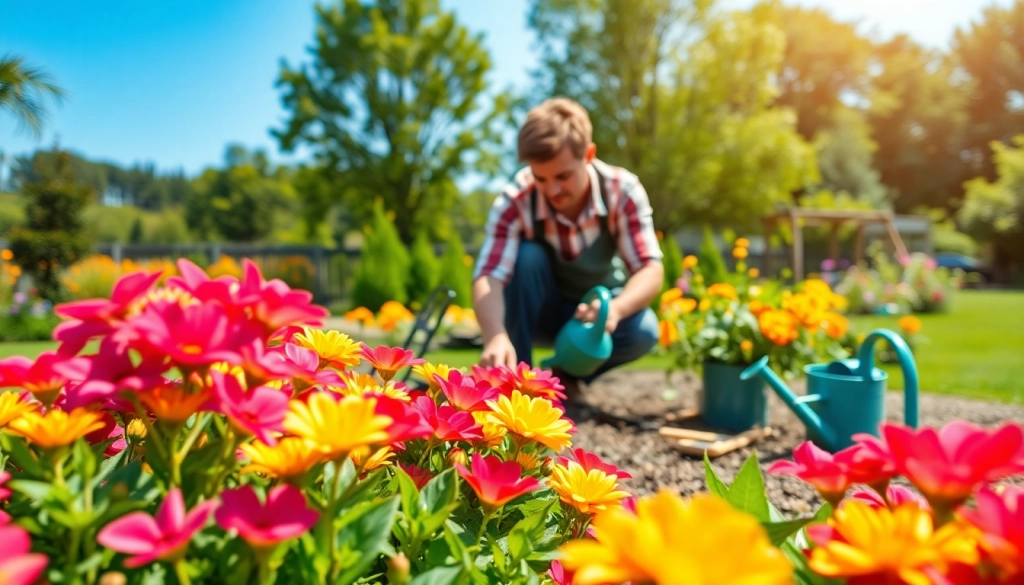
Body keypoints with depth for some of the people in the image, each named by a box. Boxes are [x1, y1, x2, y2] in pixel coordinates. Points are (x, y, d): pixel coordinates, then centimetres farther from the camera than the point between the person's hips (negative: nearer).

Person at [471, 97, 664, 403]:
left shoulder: (623, 190, -24)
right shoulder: (515, 201, -27)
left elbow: (651, 270, -26)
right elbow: (488, 277, -38)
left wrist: (615, 308, -48)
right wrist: (497, 337, -58)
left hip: (597, 307, 1)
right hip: (539, 309, -1)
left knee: (643, 330, -31)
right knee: (527, 255, -32)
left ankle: (568, 374, -1)